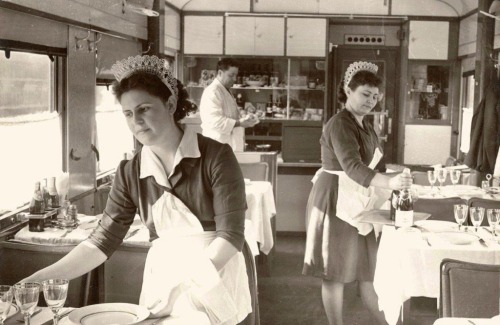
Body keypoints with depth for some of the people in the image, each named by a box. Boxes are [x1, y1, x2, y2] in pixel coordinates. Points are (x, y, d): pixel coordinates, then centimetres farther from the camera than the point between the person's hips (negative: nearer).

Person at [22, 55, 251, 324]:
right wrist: (40, 279, -13)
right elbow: (103, 240, -4)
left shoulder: (215, 156, -13)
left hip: (215, 280, -3)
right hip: (162, 280, 3)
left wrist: (191, 282, -28)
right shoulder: (130, 173, -2)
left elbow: (231, 233, -17)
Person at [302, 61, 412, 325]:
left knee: (369, 266, 12)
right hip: (336, 202, -9)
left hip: (359, 203, 9)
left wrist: (391, 189, 4)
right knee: (336, 270, 1)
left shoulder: (365, 126, 12)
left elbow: (373, 165, 17)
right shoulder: (340, 124, -19)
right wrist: (389, 182, -46)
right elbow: (352, 166, -34)